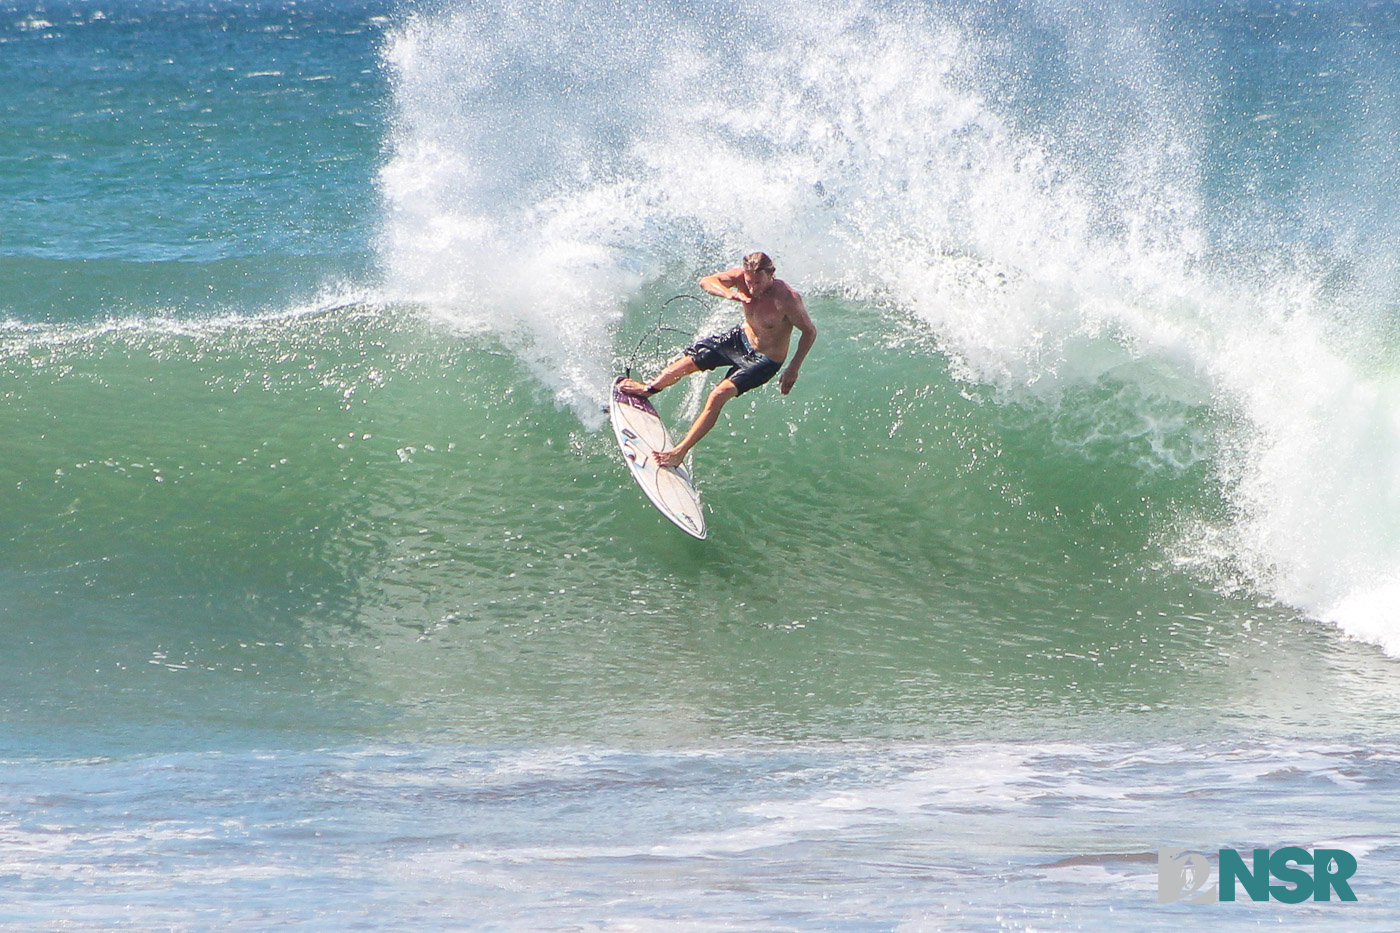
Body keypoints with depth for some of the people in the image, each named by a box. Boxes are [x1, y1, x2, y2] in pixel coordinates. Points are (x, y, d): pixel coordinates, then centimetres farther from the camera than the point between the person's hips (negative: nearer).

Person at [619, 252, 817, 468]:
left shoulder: (787, 299, -35)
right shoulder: (743, 276, -22)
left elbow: (810, 331, -23)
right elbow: (706, 281, -22)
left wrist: (794, 368, -25)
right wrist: (729, 293, -43)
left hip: (764, 360, -6)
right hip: (741, 337, 6)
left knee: (718, 395, -21)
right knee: (688, 360, 14)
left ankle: (680, 452, -9)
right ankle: (650, 388, 48)